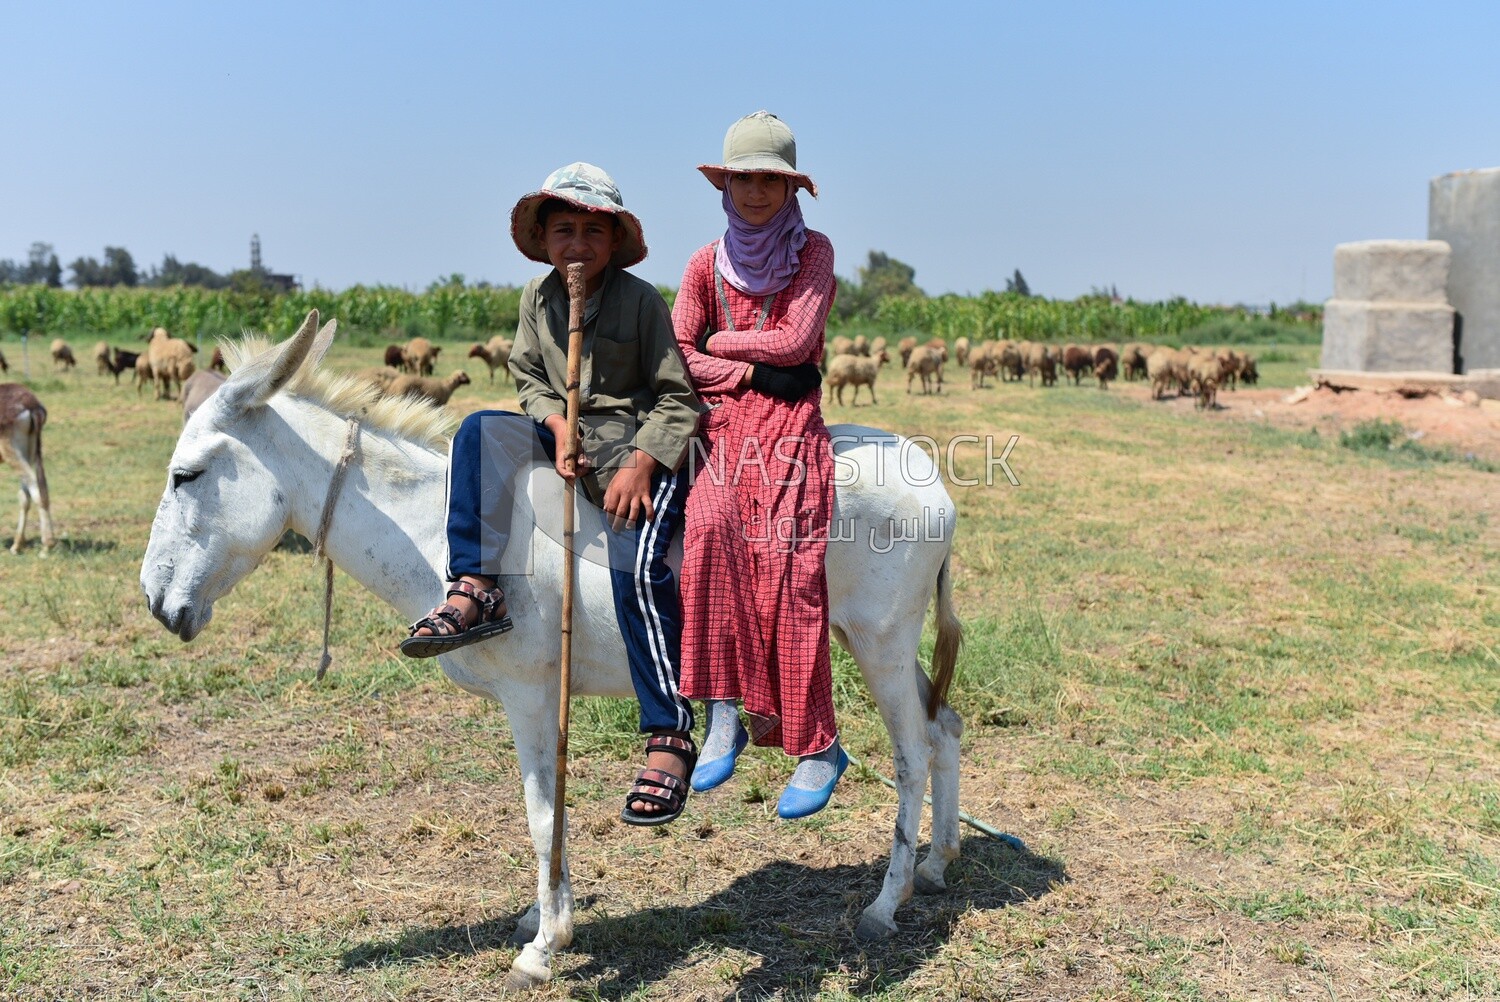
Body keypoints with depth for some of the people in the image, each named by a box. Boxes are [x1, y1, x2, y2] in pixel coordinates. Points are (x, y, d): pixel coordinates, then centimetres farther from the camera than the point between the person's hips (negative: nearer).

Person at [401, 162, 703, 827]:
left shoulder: (640, 299, -6)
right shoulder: (538, 296, 9)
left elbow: (677, 397, -7)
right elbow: (528, 376, 14)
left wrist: (640, 463, -20)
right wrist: (555, 422, -8)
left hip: (641, 447, -6)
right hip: (568, 437, 6)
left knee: (636, 564, -27)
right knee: (480, 430, -16)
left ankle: (670, 740, -21)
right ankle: (475, 590, -20)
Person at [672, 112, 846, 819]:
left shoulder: (813, 252, 7)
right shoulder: (707, 264, 13)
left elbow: (794, 342, -5)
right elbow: (677, 355, 4)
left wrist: (715, 343, 3)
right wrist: (749, 371, -8)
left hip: (790, 426, -2)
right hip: (723, 422, 2)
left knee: (786, 569, -18)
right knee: (709, 527, -29)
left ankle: (817, 748, -8)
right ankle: (723, 715, -24)